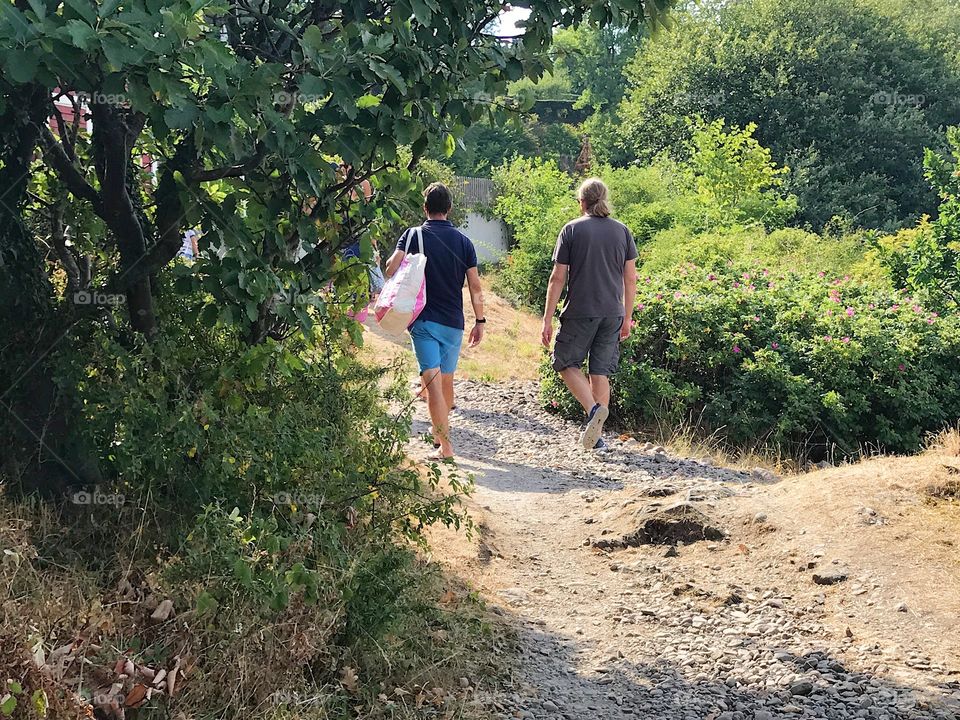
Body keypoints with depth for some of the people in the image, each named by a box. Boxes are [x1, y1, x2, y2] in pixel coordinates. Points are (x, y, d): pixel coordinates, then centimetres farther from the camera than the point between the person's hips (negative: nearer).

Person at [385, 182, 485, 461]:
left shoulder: (414, 235, -1)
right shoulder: (463, 241, 6)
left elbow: (391, 267, -16)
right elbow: (475, 286, 2)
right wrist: (480, 321, 8)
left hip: (424, 320, -3)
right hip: (453, 322, 3)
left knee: (433, 381, -8)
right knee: (447, 380, 18)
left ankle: (445, 446, -16)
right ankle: (440, 432, 36)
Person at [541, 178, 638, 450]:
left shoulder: (572, 229, -4)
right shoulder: (622, 231, 6)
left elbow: (558, 278, -7)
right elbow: (631, 279, 6)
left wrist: (547, 319, -3)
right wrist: (627, 317, 15)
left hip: (580, 312, -4)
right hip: (612, 313, 4)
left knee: (567, 363, 12)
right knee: (601, 372, 11)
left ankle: (593, 408, -11)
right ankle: (596, 434, 14)